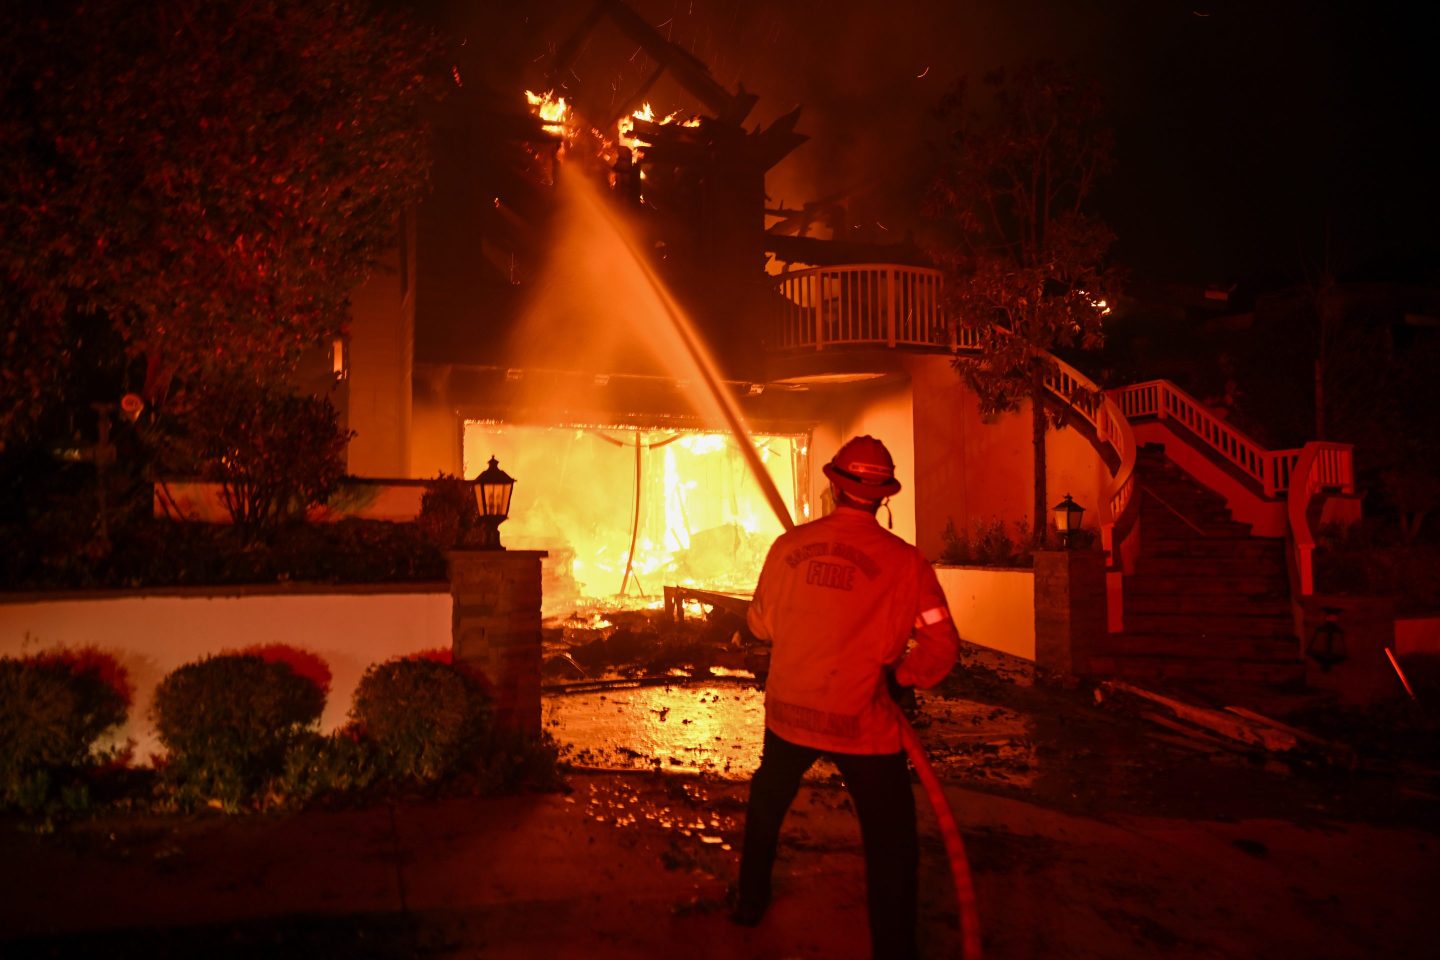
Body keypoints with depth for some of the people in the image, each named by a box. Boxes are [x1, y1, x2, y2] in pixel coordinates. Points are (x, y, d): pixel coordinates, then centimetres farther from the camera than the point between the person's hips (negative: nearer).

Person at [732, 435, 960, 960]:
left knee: (766, 806, 29)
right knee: (891, 843, 10)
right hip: (865, 722, -3)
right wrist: (901, 676, 5)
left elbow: (760, 624, 5)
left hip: (789, 712, 4)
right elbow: (941, 646, -12)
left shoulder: (789, 546, -7)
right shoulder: (906, 561, -13)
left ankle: (749, 902, 46)